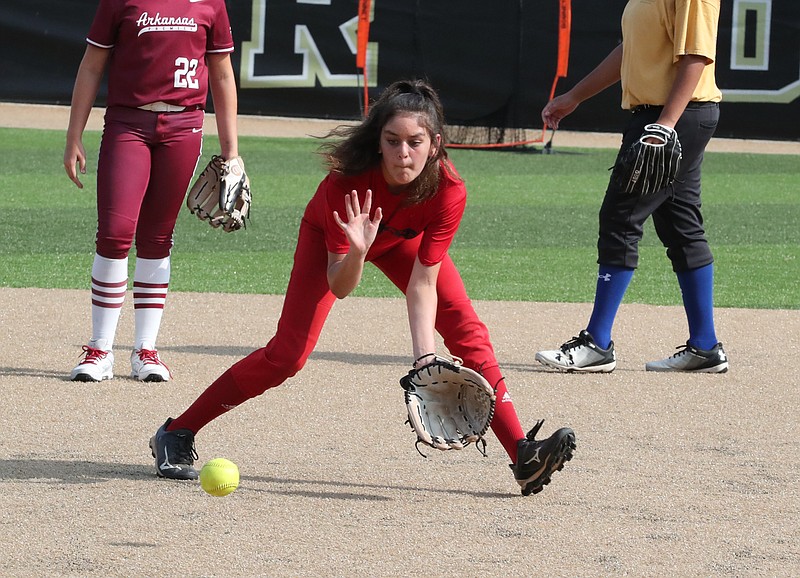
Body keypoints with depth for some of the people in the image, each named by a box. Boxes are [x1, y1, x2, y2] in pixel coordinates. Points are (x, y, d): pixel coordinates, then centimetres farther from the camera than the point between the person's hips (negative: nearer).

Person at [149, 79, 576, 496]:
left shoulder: (448, 191, -36)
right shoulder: (348, 179, -40)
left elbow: (422, 283, -32)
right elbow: (339, 287, -35)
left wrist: (424, 355, -42)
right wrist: (357, 250, -56)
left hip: (403, 240, 3)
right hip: (334, 234, -2)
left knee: (468, 331, -15)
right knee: (288, 354, -13)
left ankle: (522, 454, -13)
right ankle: (176, 434, -3)